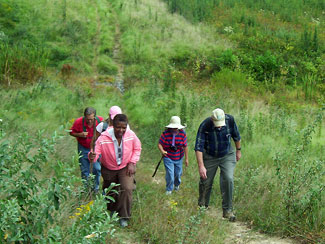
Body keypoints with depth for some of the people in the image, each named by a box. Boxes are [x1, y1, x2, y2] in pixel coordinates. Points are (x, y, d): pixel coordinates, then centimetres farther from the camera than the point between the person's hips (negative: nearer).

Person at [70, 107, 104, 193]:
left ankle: (96, 189, 20)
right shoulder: (78, 122, -20)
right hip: (83, 148, 0)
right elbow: (72, 132, -4)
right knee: (84, 170, 8)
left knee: (97, 169, 1)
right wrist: (80, 135, -22)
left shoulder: (101, 120, -17)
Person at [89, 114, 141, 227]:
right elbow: (96, 152, -30)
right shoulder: (103, 138, -30)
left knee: (127, 189, -18)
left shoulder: (131, 135, -20)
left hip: (125, 167, 0)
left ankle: (124, 217, -1)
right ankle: (113, 210, 49)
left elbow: (137, 149, -2)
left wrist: (132, 163, -9)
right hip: (109, 169, 0)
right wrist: (92, 157, -53)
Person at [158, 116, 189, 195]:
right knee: (170, 174, -10)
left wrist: (186, 158, 0)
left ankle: (177, 185, 47)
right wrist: (162, 151, -34)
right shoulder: (165, 133, -16)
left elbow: (185, 147, -3)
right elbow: (160, 144, -13)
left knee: (178, 173, 14)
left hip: (178, 158, 3)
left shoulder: (182, 134, -9)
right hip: (168, 158, -3)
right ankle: (169, 189, 13)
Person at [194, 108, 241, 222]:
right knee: (205, 182, 4)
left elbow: (236, 135, 3)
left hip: (227, 155, 1)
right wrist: (201, 166, -32)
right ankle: (202, 208, 28)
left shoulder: (230, 120, -18)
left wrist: (238, 150, 14)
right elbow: (198, 147, -25)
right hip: (209, 157, -1)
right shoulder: (205, 126, -25)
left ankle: (227, 211, -10)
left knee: (228, 179, -16)